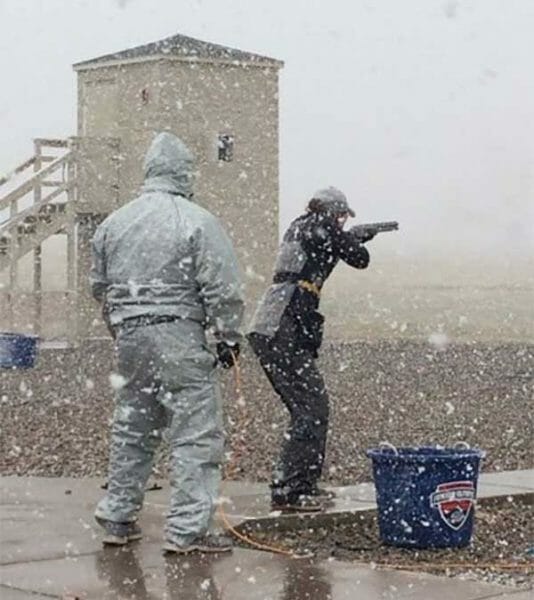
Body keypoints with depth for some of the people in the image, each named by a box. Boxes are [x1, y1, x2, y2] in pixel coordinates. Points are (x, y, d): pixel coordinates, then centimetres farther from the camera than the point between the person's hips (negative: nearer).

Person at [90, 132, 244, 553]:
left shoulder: (113, 223, 11)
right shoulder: (197, 221, -8)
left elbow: (100, 286, 20)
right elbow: (222, 289, -10)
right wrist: (229, 338, 0)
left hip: (129, 337, 7)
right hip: (179, 337, -7)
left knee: (132, 429, 18)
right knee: (197, 432, -2)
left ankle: (117, 518, 24)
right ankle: (187, 529, -5)